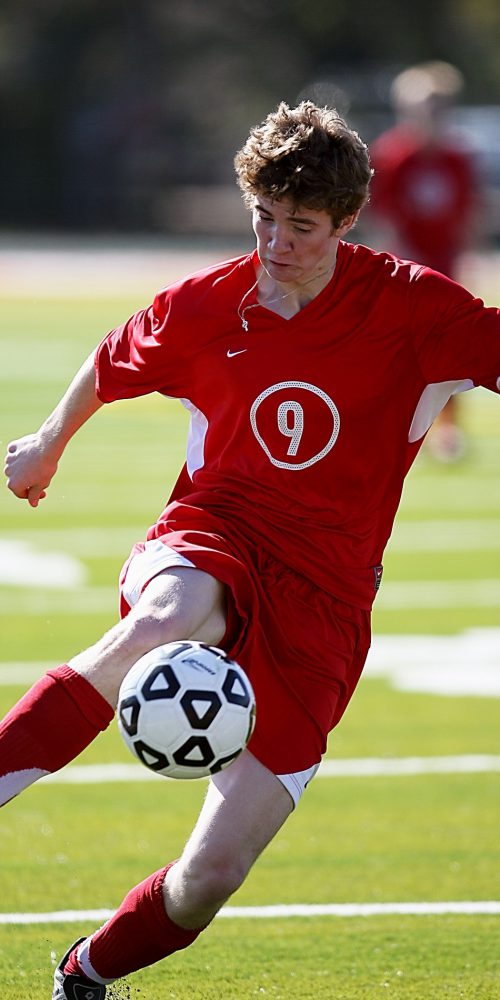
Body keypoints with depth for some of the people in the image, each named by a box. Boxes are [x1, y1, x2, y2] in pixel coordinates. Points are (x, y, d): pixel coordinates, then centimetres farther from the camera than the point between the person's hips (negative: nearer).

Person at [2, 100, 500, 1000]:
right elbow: (109, 366, 24)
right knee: (165, 621, -43)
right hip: (213, 535, 0)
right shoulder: (204, 308, 3)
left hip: (322, 596, 0)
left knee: (211, 875, -7)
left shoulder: (412, 307, -4)